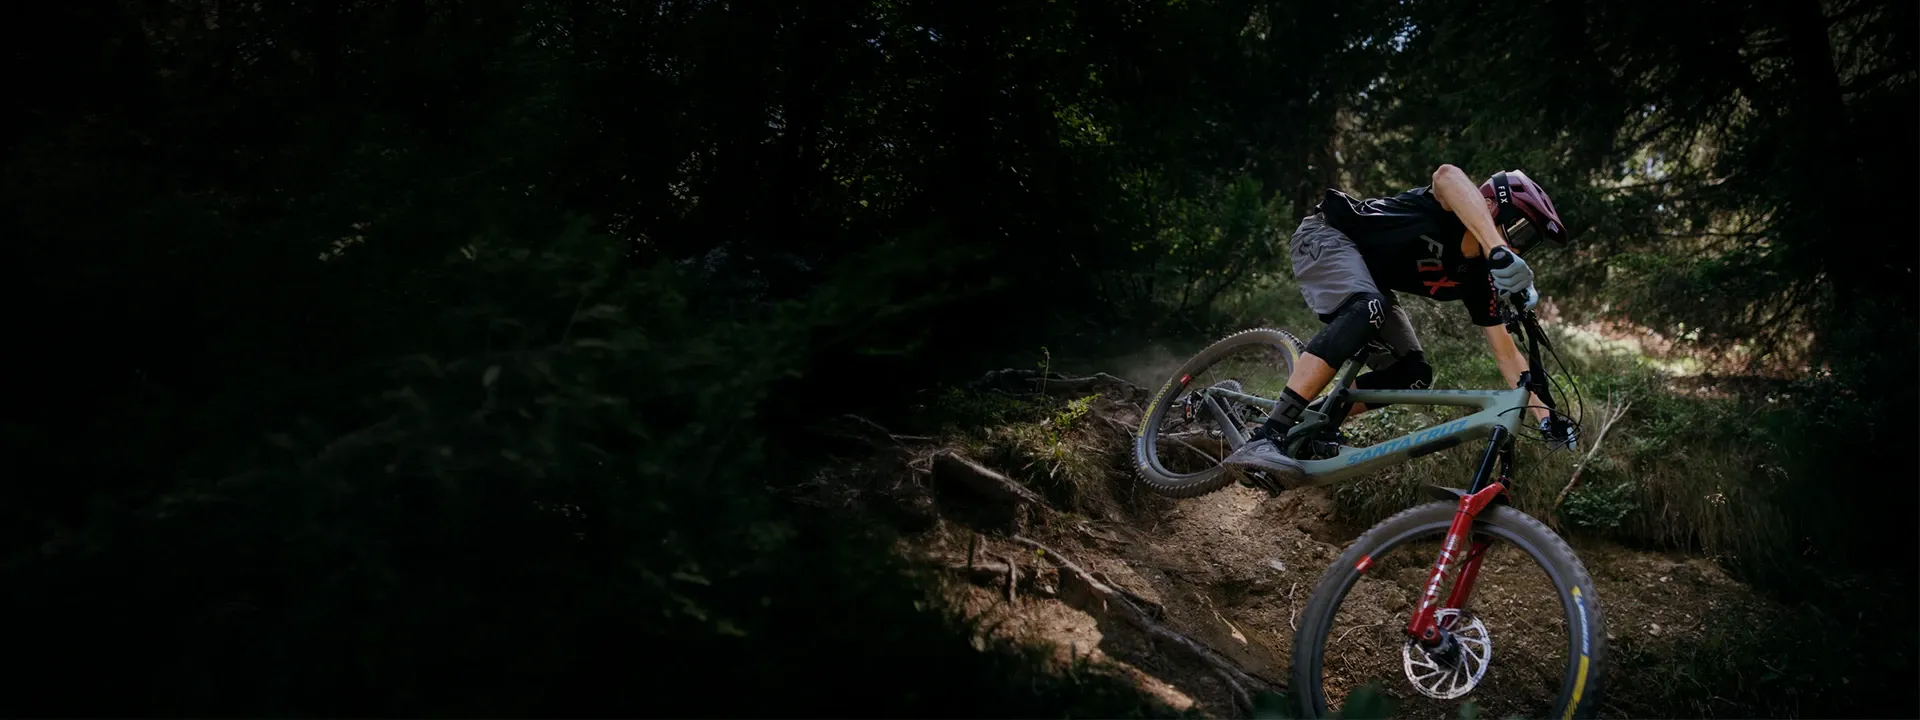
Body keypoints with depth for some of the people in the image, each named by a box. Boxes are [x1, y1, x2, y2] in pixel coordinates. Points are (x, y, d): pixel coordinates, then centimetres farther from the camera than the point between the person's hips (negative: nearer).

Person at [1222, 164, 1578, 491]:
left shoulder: (1477, 279, -3)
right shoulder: (1452, 213, -23)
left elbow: (1505, 352, 4)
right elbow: (1447, 175, -50)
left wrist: (1545, 416, -4)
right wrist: (1498, 251, -62)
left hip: (1368, 277, 9)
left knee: (1412, 373, -4)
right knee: (1367, 310, -38)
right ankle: (1265, 439, -46)